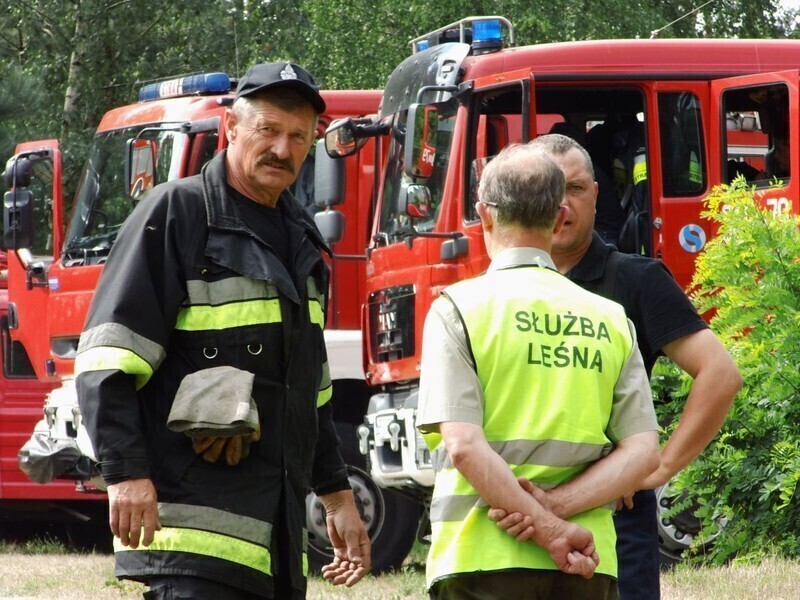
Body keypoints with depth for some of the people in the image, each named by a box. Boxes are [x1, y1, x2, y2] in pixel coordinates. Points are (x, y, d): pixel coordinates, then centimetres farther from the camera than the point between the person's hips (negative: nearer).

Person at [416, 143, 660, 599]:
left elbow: (463, 446, -14)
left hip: (486, 558, -3)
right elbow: (643, 451, 0)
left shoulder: (460, 308, -2)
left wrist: (549, 529, -15)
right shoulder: (610, 319, 10)